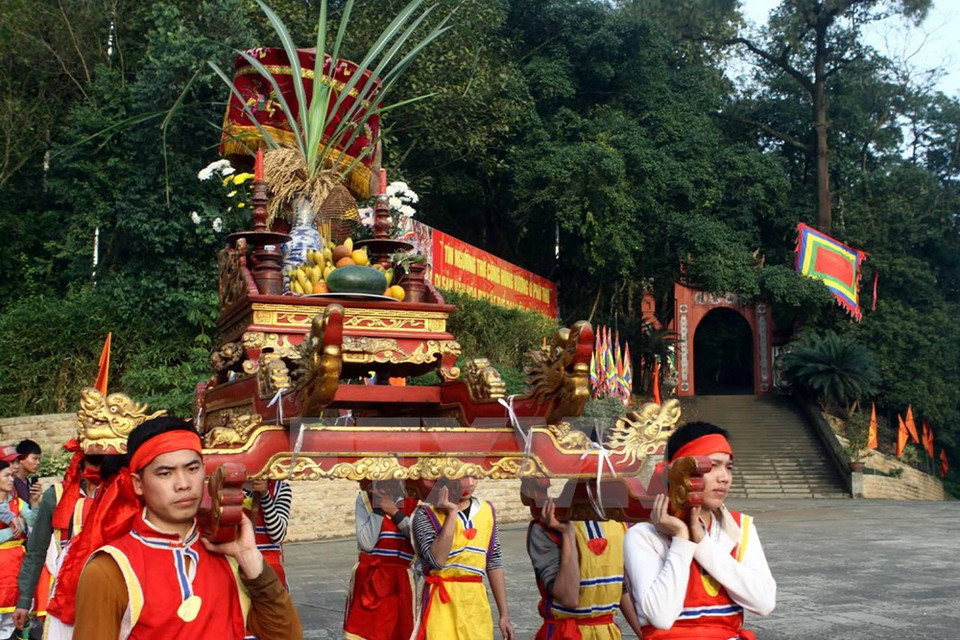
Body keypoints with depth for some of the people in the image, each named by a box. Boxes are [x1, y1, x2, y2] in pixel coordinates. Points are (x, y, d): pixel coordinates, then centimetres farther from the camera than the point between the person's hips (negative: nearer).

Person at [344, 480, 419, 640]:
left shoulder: (414, 504, 4)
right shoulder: (365, 499, 1)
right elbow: (366, 543, -10)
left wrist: (395, 512, -13)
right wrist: (378, 508, -13)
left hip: (400, 581, 1)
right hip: (369, 579, 0)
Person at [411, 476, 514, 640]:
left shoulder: (487, 511, 7)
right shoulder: (426, 513, -7)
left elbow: (494, 563, 11)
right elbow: (437, 559, -21)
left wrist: (504, 613, 10)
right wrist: (451, 513, -20)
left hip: (477, 604, 4)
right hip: (442, 603, -4)